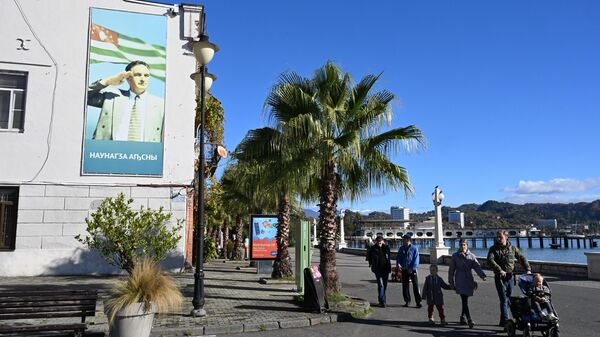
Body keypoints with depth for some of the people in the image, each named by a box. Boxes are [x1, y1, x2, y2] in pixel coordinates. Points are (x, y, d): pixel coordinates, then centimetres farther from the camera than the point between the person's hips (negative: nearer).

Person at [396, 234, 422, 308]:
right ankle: (407, 301, 18)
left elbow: (416, 260, -8)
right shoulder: (401, 248, 7)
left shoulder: (414, 249, -5)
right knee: (405, 286, 8)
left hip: (412, 270, -4)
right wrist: (398, 264, -12)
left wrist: (412, 268, -17)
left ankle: (418, 301, 2)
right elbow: (398, 257, 8)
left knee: (415, 286, -4)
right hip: (404, 270, 4)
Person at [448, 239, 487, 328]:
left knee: (465, 300, 10)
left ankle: (462, 317, 27)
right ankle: (469, 320, -16)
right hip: (460, 281, -3)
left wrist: (482, 275, -23)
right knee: (464, 301, -13)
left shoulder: (471, 256, 8)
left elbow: (477, 266, -6)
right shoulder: (455, 256, 3)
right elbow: (451, 270, 7)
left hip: (469, 280, 3)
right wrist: (451, 282, 6)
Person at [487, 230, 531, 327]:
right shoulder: (493, 249, 0)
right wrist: (500, 270, -27)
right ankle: (506, 320, -12)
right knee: (504, 300, -10)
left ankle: (503, 321, 20)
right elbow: (490, 260, -15)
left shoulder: (512, 248, 10)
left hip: (510, 277, 4)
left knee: (508, 299, 9)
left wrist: (528, 269, -2)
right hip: (500, 277, -4)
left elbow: (522, 258, 12)